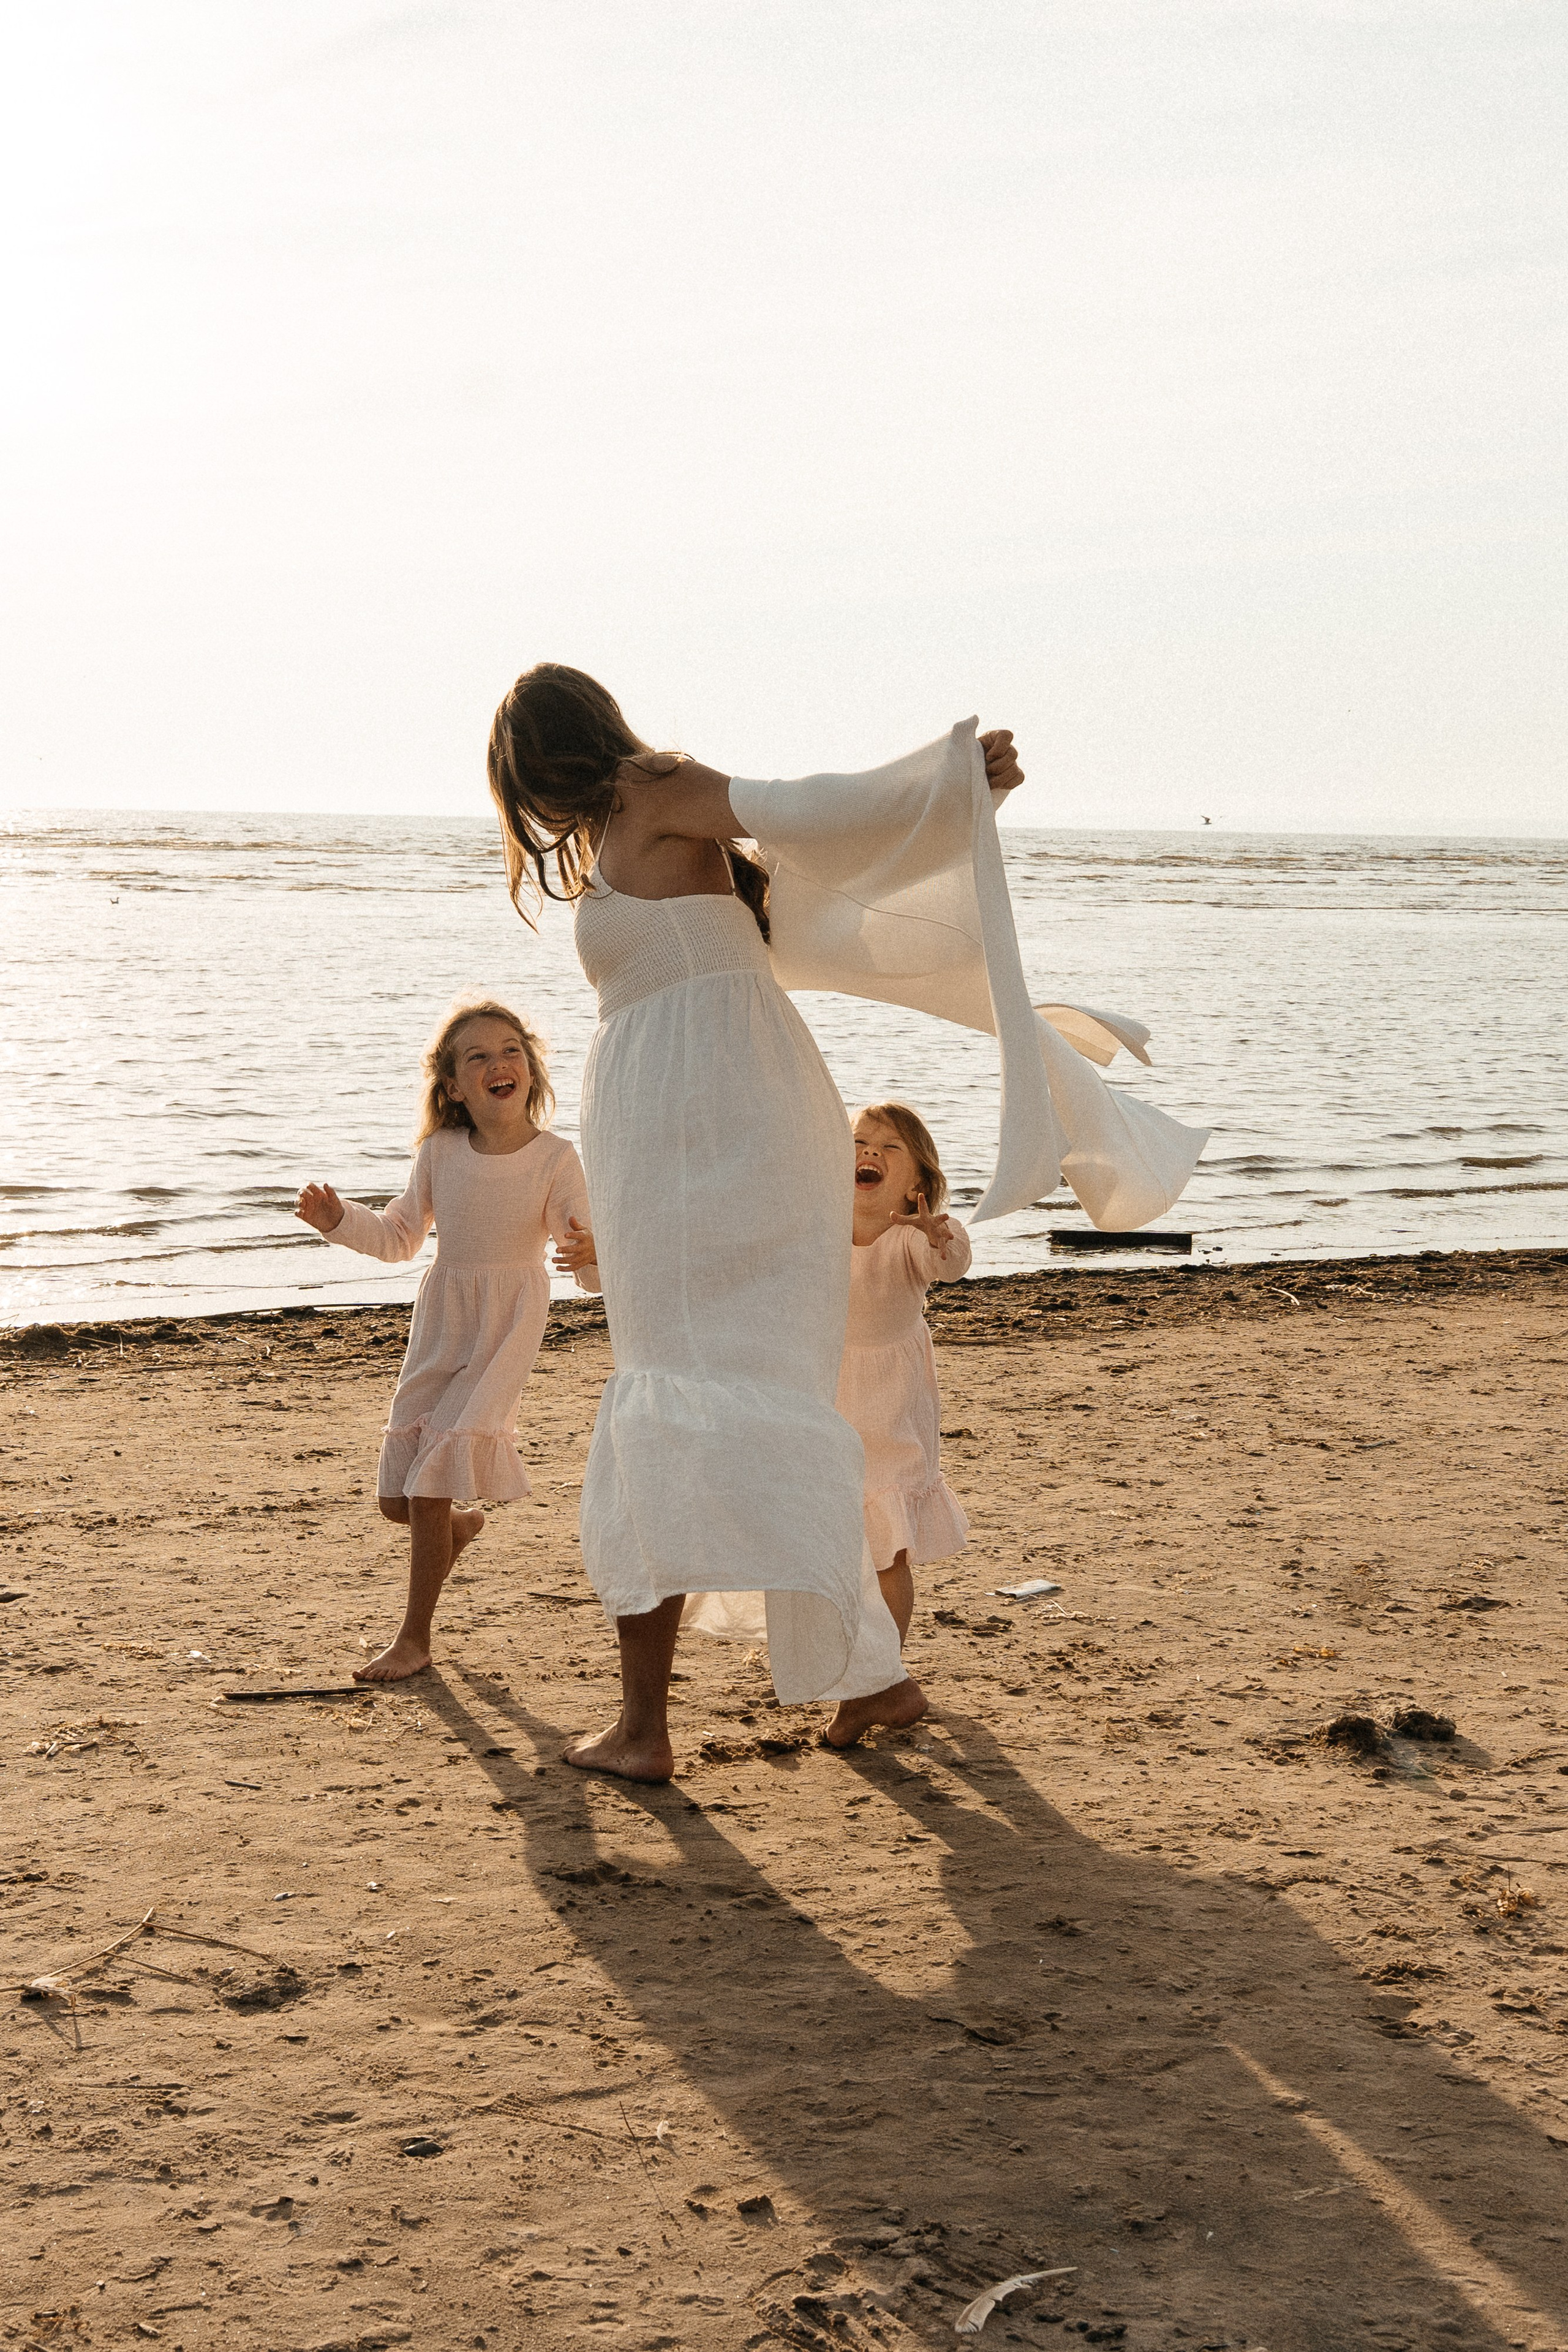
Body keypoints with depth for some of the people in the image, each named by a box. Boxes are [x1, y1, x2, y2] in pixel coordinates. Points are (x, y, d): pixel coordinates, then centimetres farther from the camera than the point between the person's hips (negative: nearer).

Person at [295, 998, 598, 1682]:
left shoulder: (555, 1159, -11)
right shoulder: (441, 1153, -2)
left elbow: (591, 1268, -13)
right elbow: (400, 1236, 12)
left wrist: (593, 1259, -37)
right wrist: (340, 1220, -4)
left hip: (508, 1325, -4)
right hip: (441, 1321, 4)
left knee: (430, 1484, -11)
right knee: (396, 1498, 6)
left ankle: (414, 1638, 2)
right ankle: (460, 1523, 42)